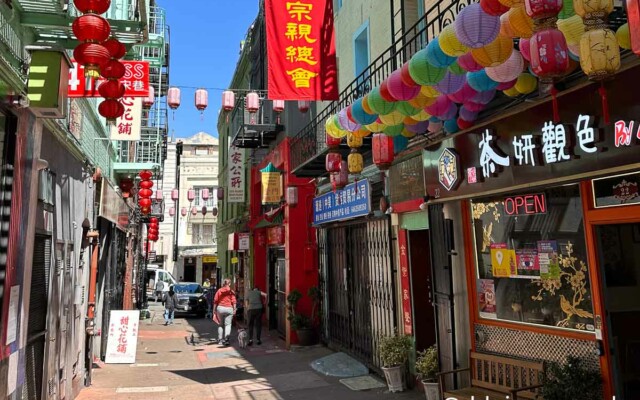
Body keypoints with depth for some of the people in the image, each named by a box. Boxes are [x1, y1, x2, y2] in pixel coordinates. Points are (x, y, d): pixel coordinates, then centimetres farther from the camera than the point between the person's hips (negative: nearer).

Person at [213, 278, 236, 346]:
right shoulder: (231, 291, -2)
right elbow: (233, 301, -6)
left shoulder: (219, 291, 3)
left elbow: (215, 301, 3)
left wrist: (214, 309, 9)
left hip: (220, 308, 2)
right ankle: (226, 338, -16)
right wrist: (234, 309, 0)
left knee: (220, 324, 15)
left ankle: (220, 339, 17)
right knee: (228, 324, 1)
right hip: (229, 308, -2)